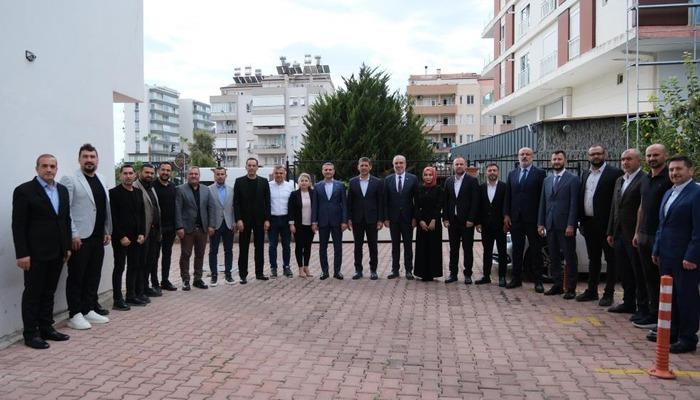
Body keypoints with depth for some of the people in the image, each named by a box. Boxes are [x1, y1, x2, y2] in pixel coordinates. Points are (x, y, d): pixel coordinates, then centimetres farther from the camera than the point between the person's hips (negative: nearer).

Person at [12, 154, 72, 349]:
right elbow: (18, 225, -11)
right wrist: (22, 254, -14)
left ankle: (46, 328, 23)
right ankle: (30, 334, 13)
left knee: (49, 293, 14)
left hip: (57, 252, 6)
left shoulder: (62, 190, 11)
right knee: (33, 293, 4)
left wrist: (67, 247, 10)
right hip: (35, 253, -6)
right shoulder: (24, 191, -8)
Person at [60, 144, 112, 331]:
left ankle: (89, 309, 22)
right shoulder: (70, 180, -5)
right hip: (79, 238, -6)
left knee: (94, 275, 11)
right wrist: (73, 234, -15)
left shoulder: (101, 180, 14)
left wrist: (108, 231, 12)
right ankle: (75, 315, 10)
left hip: (98, 237, 6)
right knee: (76, 277, 2)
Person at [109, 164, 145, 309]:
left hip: (136, 238, 6)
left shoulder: (138, 193, 11)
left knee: (134, 267, 11)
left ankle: (131, 296, 20)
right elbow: (113, 217, -12)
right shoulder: (114, 193, -7)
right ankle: (118, 300, 6)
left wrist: (142, 233, 1)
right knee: (119, 268, 1)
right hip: (120, 238, -6)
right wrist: (121, 236, -15)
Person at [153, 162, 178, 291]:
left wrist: (176, 225, 7)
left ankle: (165, 280, 19)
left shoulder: (173, 188, 10)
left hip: (170, 227, 5)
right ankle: (154, 282, 9)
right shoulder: (153, 186, -6)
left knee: (167, 254, 11)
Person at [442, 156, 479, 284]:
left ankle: (467, 274, 11)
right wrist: (445, 218, 2)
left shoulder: (472, 181, -3)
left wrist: (471, 219, -13)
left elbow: (475, 201, -8)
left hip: (467, 221, -4)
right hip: (452, 220, 4)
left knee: (468, 249, 3)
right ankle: (453, 273, 15)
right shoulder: (448, 181, 10)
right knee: (453, 249, 8)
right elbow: (445, 201, 9)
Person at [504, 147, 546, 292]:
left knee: (536, 250, 4)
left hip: (533, 219, -4)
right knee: (517, 250, 11)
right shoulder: (512, 174, 11)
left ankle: (538, 281, 11)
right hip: (515, 219, 4)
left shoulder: (539, 173, -2)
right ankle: (516, 278, 19)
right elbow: (507, 196, 10)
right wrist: (506, 215, 2)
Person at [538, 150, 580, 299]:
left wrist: (571, 225, -15)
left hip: (565, 225, -5)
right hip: (550, 225, 6)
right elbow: (542, 203, 14)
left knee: (570, 258, 2)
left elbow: (574, 204, -9)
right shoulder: (547, 180, 14)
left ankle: (570, 288, 8)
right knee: (554, 257, 11)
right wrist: (540, 223, 7)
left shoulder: (573, 179, -3)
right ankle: (557, 285, 20)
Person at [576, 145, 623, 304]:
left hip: (606, 223, -7)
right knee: (593, 259, 15)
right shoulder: (585, 174, 13)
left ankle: (608, 294, 11)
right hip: (589, 223, 7)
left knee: (610, 259, 4)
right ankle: (591, 291, 24)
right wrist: (581, 221, 9)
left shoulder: (615, 173, -8)